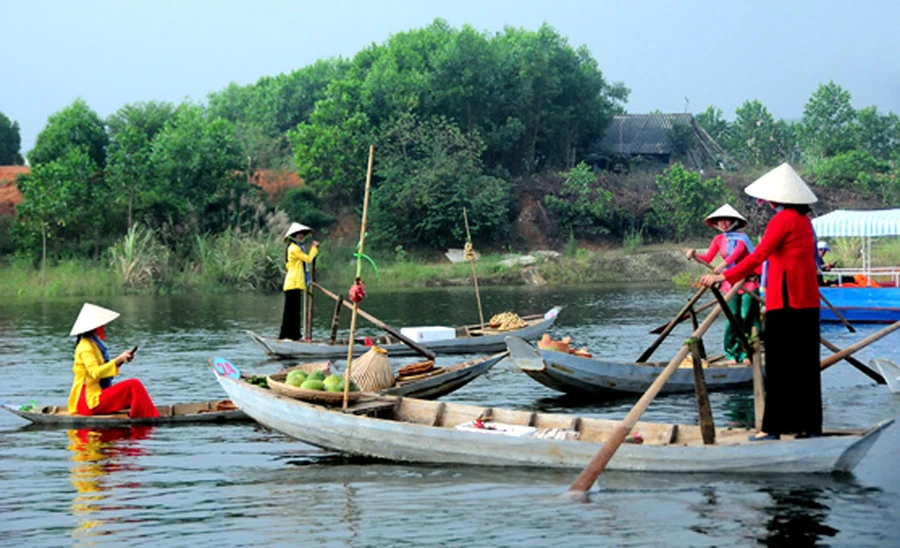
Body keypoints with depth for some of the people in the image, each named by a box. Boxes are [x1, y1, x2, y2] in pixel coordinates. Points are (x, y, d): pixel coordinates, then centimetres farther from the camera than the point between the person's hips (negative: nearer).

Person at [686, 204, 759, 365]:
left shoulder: (741, 237, -7)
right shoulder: (718, 240, 8)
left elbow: (738, 252, -27)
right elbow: (707, 258, -2)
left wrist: (723, 264, -44)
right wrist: (695, 255, -23)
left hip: (748, 281, -3)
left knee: (747, 317, -4)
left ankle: (746, 353, 5)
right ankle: (732, 354, 4)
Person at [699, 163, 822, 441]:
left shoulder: (783, 219, -12)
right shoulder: (803, 219, 15)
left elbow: (758, 255, -18)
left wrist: (723, 277, -17)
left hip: (785, 300, -9)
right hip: (807, 300, 9)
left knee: (779, 363, -5)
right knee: (804, 362, 10)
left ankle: (773, 426, -2)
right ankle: (809, 423, 13)